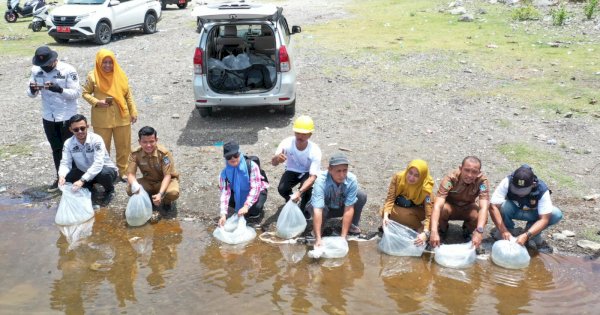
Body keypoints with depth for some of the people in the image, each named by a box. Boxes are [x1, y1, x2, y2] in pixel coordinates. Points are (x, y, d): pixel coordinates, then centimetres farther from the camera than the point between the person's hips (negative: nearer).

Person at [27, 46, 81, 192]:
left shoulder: (68, 70, -16)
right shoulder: (36, 70, -2)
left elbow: (76, 93, -17)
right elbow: (31, 94, 4)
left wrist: (59, 89, -33)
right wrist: (32, 90, -20)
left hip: (67, 117, -5)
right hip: (48, 117, 5)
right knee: (56, 149, 15)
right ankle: (60, 178, 28)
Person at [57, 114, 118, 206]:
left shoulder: (96, 139, -26)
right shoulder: (68, 143, -11)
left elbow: (98, 164, -36)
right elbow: (65, 163, -16)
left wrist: (82, 180, -45)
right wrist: (62, 176, -40)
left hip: (104, 169, -4)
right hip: (85, 172, 4)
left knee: (104, 174, -39)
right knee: (66, 177, -21)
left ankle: (109, 191, -2)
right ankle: (89, 190, 8)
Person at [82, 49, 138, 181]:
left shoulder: (120, 75, 1)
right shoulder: (92, 76, -6)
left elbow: (128, 95, 6)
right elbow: (85, 93, 2)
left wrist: (133, 112, 4)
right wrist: (97, 102, -15)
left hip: (121, 117, 2)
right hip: (102, 119, -2)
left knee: (123, 146, 10)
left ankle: (123, 171, 26)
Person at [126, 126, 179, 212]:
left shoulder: (164, 153, -26)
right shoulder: (135, 154, -17)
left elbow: (167, 175, -27)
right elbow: (130, 174, -19)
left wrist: (160, 194, -42)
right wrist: (134, 185, -45)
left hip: (166, 180, -3)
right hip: (148, 181, 3)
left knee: (173, 193, -37)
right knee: (130, 190, -25)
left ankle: (167, 201, 2)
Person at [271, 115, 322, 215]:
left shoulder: (315, 150, -31)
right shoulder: (287, 143, -27)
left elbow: (313, 176, -34)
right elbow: (273, 163, -29)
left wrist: (299, 192, -51)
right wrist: (277, 158, -56)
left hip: (307, 173, -1)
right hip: (292, 171, 2)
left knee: (307, 190, -32)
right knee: (282, 189, -27)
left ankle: (303, 208, 2)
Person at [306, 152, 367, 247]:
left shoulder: (352, 179, -29)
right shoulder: (321, 181, -37)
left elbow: (349, 209, -29)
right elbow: (317, 210, -43)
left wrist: (343, 236, -33)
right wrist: (318, 239, -49)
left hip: (342, 207, 2)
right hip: (325, 208, -2)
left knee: (361, 196, -24)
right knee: (312, 207, -37)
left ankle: (352, 224, 0)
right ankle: (317, 228, -4)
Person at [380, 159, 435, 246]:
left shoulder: (426, 188, -30)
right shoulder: (398, 177, -25)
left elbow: (429, 214, -36)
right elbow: (390, 199, -26)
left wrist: (425, 233, -53)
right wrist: (386, 216, -45)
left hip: (416, 212, -2)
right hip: (399, 208, 2)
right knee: (385, 212, -31)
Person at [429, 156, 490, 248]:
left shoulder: (482, 181, -27)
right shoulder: (451, 178, -32)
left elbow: (484, 207, -38)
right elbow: (437, 205, -41)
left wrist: (479, 231, -54)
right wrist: (434, 231, -54)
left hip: (468, 208, 1)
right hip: (450, 206, -1)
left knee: (481, 217, -30)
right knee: (442, 210, -35)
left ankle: (467, 230, 5)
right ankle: (442, 230, -1)